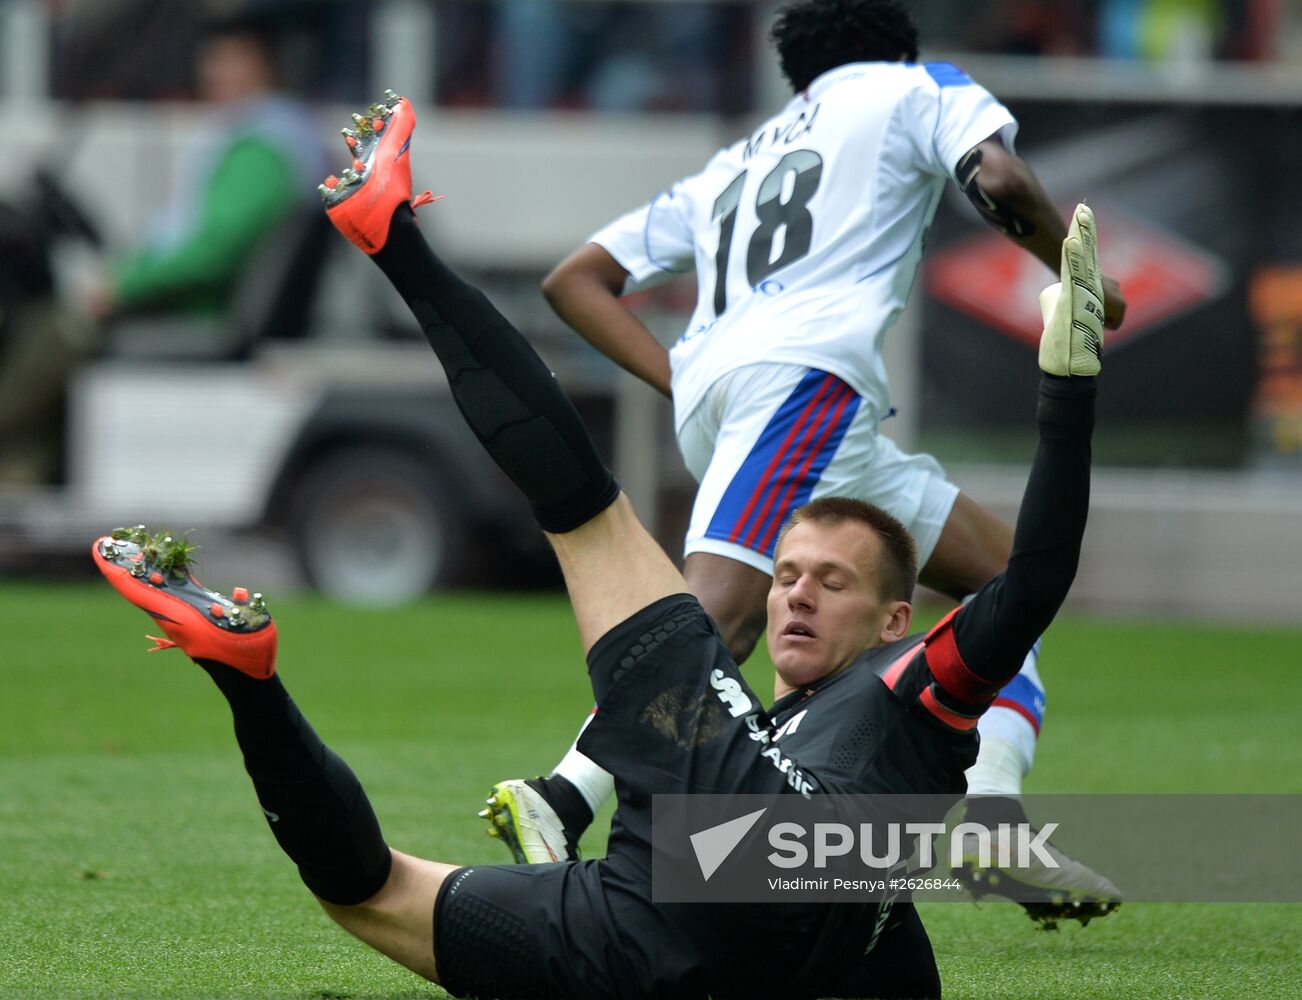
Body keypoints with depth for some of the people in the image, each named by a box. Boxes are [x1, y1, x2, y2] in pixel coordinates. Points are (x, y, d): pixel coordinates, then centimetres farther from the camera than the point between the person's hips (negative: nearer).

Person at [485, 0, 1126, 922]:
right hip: (804, 370, -7)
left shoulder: (732, 167, 36)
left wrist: (679, 380, 21)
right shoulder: (913, 88, 22)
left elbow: (576, 280, 31)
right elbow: (1001, 181, 1)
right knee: (724, 606, -20)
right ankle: (559, 803, -41)